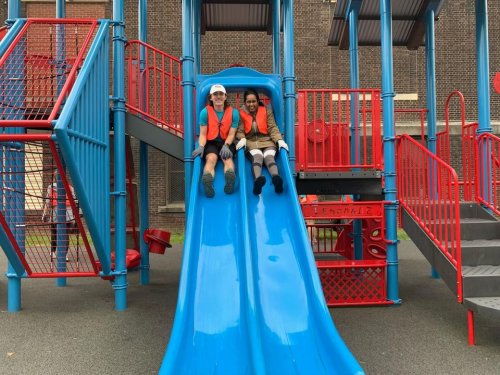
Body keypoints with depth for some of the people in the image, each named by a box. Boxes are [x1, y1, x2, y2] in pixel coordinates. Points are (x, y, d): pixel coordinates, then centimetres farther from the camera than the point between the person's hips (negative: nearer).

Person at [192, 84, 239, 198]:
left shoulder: (233, 112, 0)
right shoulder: (205, 112, -1)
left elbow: (231, 134, -1)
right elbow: (203, 134, -1)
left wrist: (226, 146, -20)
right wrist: (201, 146, -20)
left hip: (226, 143, 1)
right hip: (211, 143, -1)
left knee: (228, 157, -31)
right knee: (211, 158, -32)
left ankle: (230, 176, -64)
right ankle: (207, 180, -63)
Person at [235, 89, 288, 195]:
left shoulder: (266, 111, 11)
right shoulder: (241, 114, 7)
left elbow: (273, 128, 4)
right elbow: (240, 131, 1)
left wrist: (279, 140, -13)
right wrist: (242, 139, -22)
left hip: (267, 141, 1)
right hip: (251, 143, -1)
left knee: (269, 156, -31)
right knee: (257, 156, -34)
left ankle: (276, 178, -63)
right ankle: (257, 179, -66)